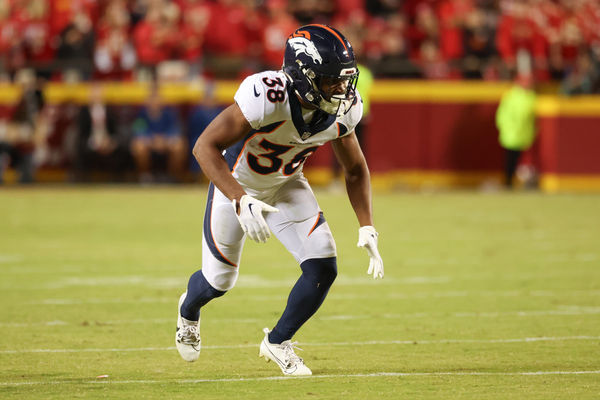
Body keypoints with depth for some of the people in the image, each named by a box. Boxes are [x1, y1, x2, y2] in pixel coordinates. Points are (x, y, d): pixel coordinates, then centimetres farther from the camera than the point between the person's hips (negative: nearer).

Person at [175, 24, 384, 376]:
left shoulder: (344, 109, -20)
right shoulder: (267, 96, -39)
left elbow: (356, 169, -2)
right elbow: (205, 147, -39)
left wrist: (367, 229, -11)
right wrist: (240, 201, -51)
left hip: (286, 185, 4)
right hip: (237, 183, -4)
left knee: (323, 268, -12)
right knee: (219, 281, 10)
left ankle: (278, 342, 14)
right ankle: (189, 310, 49)